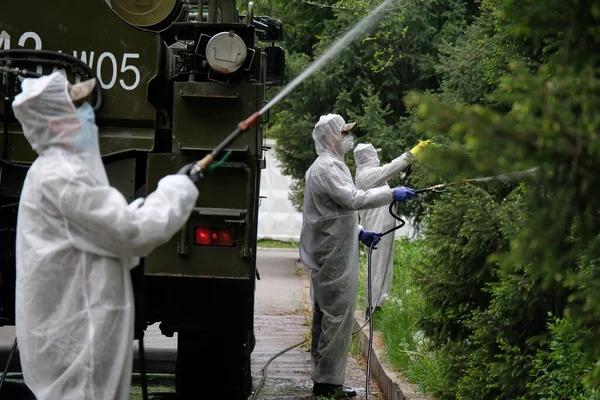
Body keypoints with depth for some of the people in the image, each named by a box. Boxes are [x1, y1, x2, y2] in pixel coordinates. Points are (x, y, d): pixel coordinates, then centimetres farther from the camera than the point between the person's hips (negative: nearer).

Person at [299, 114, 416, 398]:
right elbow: (352, 199, -28)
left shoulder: (327, 166, 20)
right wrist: (391, 193, -24)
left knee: (325, 316, 14)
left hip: (326, 255, 11)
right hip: (334, 256, -11)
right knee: (337, 315, -9)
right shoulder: (327, 167, -16)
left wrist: (359, 233, 18)